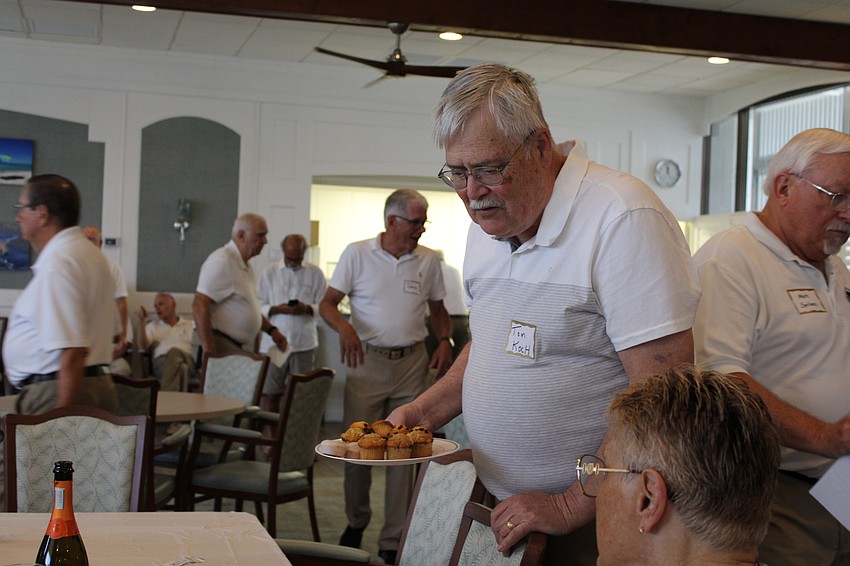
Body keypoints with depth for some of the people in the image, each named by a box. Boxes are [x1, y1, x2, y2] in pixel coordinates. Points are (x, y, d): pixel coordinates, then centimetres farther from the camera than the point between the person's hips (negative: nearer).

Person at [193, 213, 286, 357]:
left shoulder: (245, 266, 18)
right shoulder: (222, 261, -13)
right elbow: (199, 306, -20)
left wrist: (271, 330, 17)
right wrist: (209, 351, -25)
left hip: (239, 346, 9)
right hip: (222, 345, -9)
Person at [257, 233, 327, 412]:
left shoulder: (315, 273, 5)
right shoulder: (269, 273, 7)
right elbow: (259, 306, 5)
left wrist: (307, 309, -16)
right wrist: (276, 309, -14)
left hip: (304, 342, 0)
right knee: (271, 394, 4)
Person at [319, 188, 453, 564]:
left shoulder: (429, 260, 7)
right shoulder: (357, 254, 0)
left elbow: (438, 308, 17)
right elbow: (327, 303, 0)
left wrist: (444, 341, -2)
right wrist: (344, 327, -21)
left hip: (412, 365, 2)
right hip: (367, 361, -2)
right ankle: (356, 522, 27)